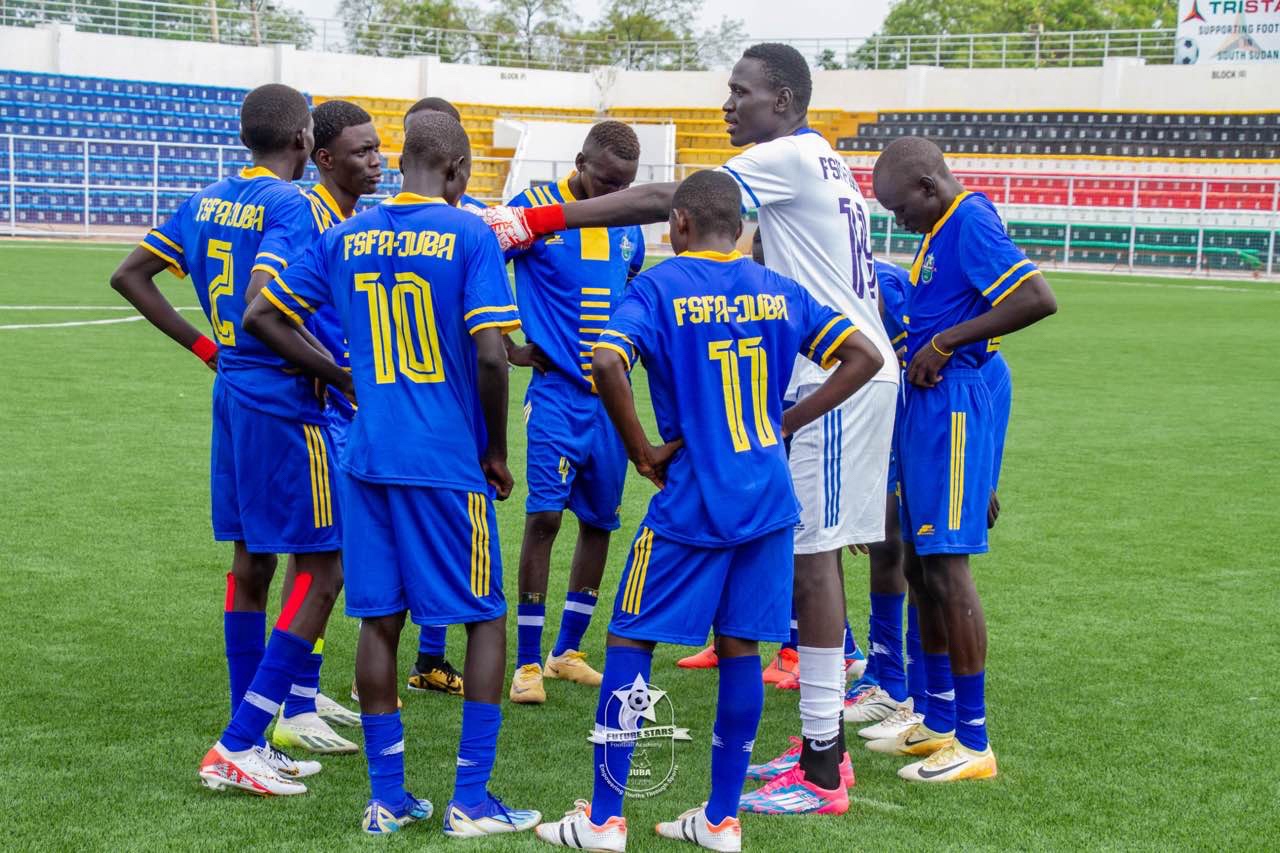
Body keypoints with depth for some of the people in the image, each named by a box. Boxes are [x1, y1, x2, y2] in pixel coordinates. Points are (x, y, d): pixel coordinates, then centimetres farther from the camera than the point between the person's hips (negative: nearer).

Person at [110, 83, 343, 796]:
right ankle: (239, 745, -6)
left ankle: (249, 745, 20)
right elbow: (262, 305, -28)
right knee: (323, 568, -2)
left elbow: (130, 275, 15)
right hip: (284, 403, -9)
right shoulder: (290, 204, -14)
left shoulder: (207, 202, 10)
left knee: (252, 560, 14)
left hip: (232, 393, 9)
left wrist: (207, 347, 15)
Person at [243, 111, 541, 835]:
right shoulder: (470, 236, -8)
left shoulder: (345, 238, 7)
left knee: (380, 621, 10)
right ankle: (471, 801, 6)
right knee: (486, 619, 7)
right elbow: (491, 357, -16)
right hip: (449, 463, -4)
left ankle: (388, 798, 15)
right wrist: (497, 453, -3)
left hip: (369, 457, 5)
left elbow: (262, 318, 11)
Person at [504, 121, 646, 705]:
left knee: (599, 519, 10)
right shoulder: (534, 208, -7)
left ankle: (568, 651, 24)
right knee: (544, 515, -11)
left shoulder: (627, 225, 9)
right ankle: (527, 662, -2)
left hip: (612, 393, 6)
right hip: (557, 388, -6)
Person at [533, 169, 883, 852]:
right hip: (769, 500, 5)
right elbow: (864, 357, 8)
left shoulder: (656, 288, -6)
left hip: (690, 502, -4)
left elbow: (606, 364, -23)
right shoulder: (778, 292, 8)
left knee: (630, 640, 6)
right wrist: (785, 425, 7)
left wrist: (641, 450, -11)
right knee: (740, 648, 9)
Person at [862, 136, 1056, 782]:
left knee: (946, 567, -8)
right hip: (925, 407, 10)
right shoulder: (941, 228, 16)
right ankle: (938, 723, 24)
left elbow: (1038, 299, -26)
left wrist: (943, 343, -21)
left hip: (953, 405, -10)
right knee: (920, 568, 14)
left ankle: (973, 743, -1)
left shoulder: (971, 222, -14)